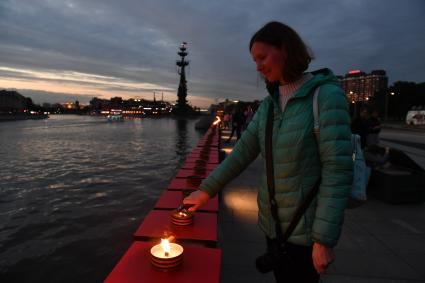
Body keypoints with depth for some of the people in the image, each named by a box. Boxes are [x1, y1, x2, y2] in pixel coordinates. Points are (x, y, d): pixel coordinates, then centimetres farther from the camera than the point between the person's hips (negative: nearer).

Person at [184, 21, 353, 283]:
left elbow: (338, 170, -19)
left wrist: (325, 239, -20)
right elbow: (243, 151, 5)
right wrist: (206, 190, 4)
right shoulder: (269, 103, 5)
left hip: (306, 228, -6)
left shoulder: (326, 95, -16)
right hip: (272, 222, 6)